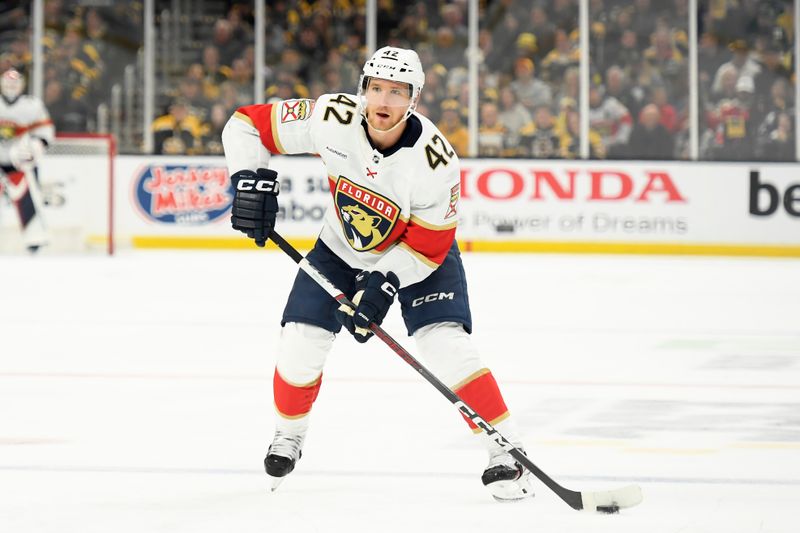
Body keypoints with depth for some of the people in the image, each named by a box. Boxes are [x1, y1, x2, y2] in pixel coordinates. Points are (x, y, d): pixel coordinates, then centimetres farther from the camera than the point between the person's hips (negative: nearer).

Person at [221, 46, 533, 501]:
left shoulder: (435, 158, -32)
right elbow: (247, 125, -17)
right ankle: (289, 435, 24)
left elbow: (430, 244, -23)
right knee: (301, 344, -5)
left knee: (446, 346, -21)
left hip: (417, 256, -3)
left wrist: (386, 281, -34)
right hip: (342, 246, 3)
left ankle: (506, 450, -9)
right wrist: (251, 180, -29)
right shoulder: (333, 119, -27)